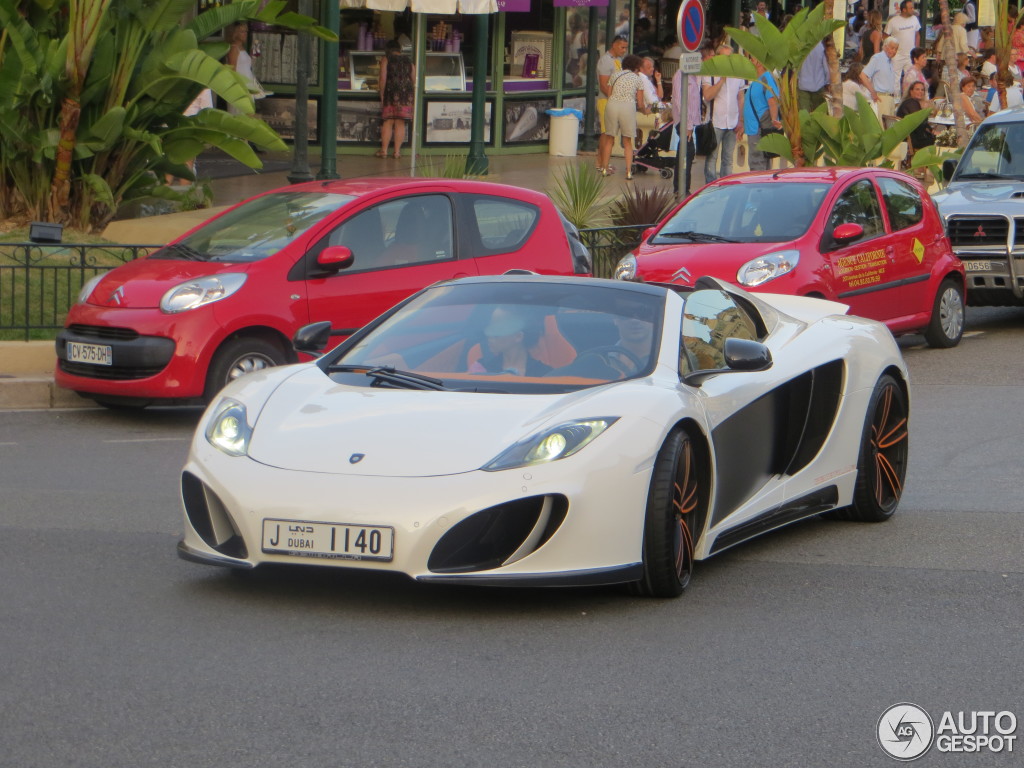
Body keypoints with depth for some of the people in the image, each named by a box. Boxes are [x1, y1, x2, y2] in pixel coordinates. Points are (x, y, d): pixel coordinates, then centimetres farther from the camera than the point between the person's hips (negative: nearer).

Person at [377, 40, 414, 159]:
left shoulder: (386, 59, 2)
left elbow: (383, 79, -6)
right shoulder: (408, 61, 13)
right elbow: (414, 80, 14)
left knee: (388, 122, 3)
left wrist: (382, 95, -1)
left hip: (391, 92, -3)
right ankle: (397, 151, 2)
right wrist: (413, 97, 23)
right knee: (400, 123, 4)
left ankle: (384, 150, 2)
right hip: (406, 93, 3)